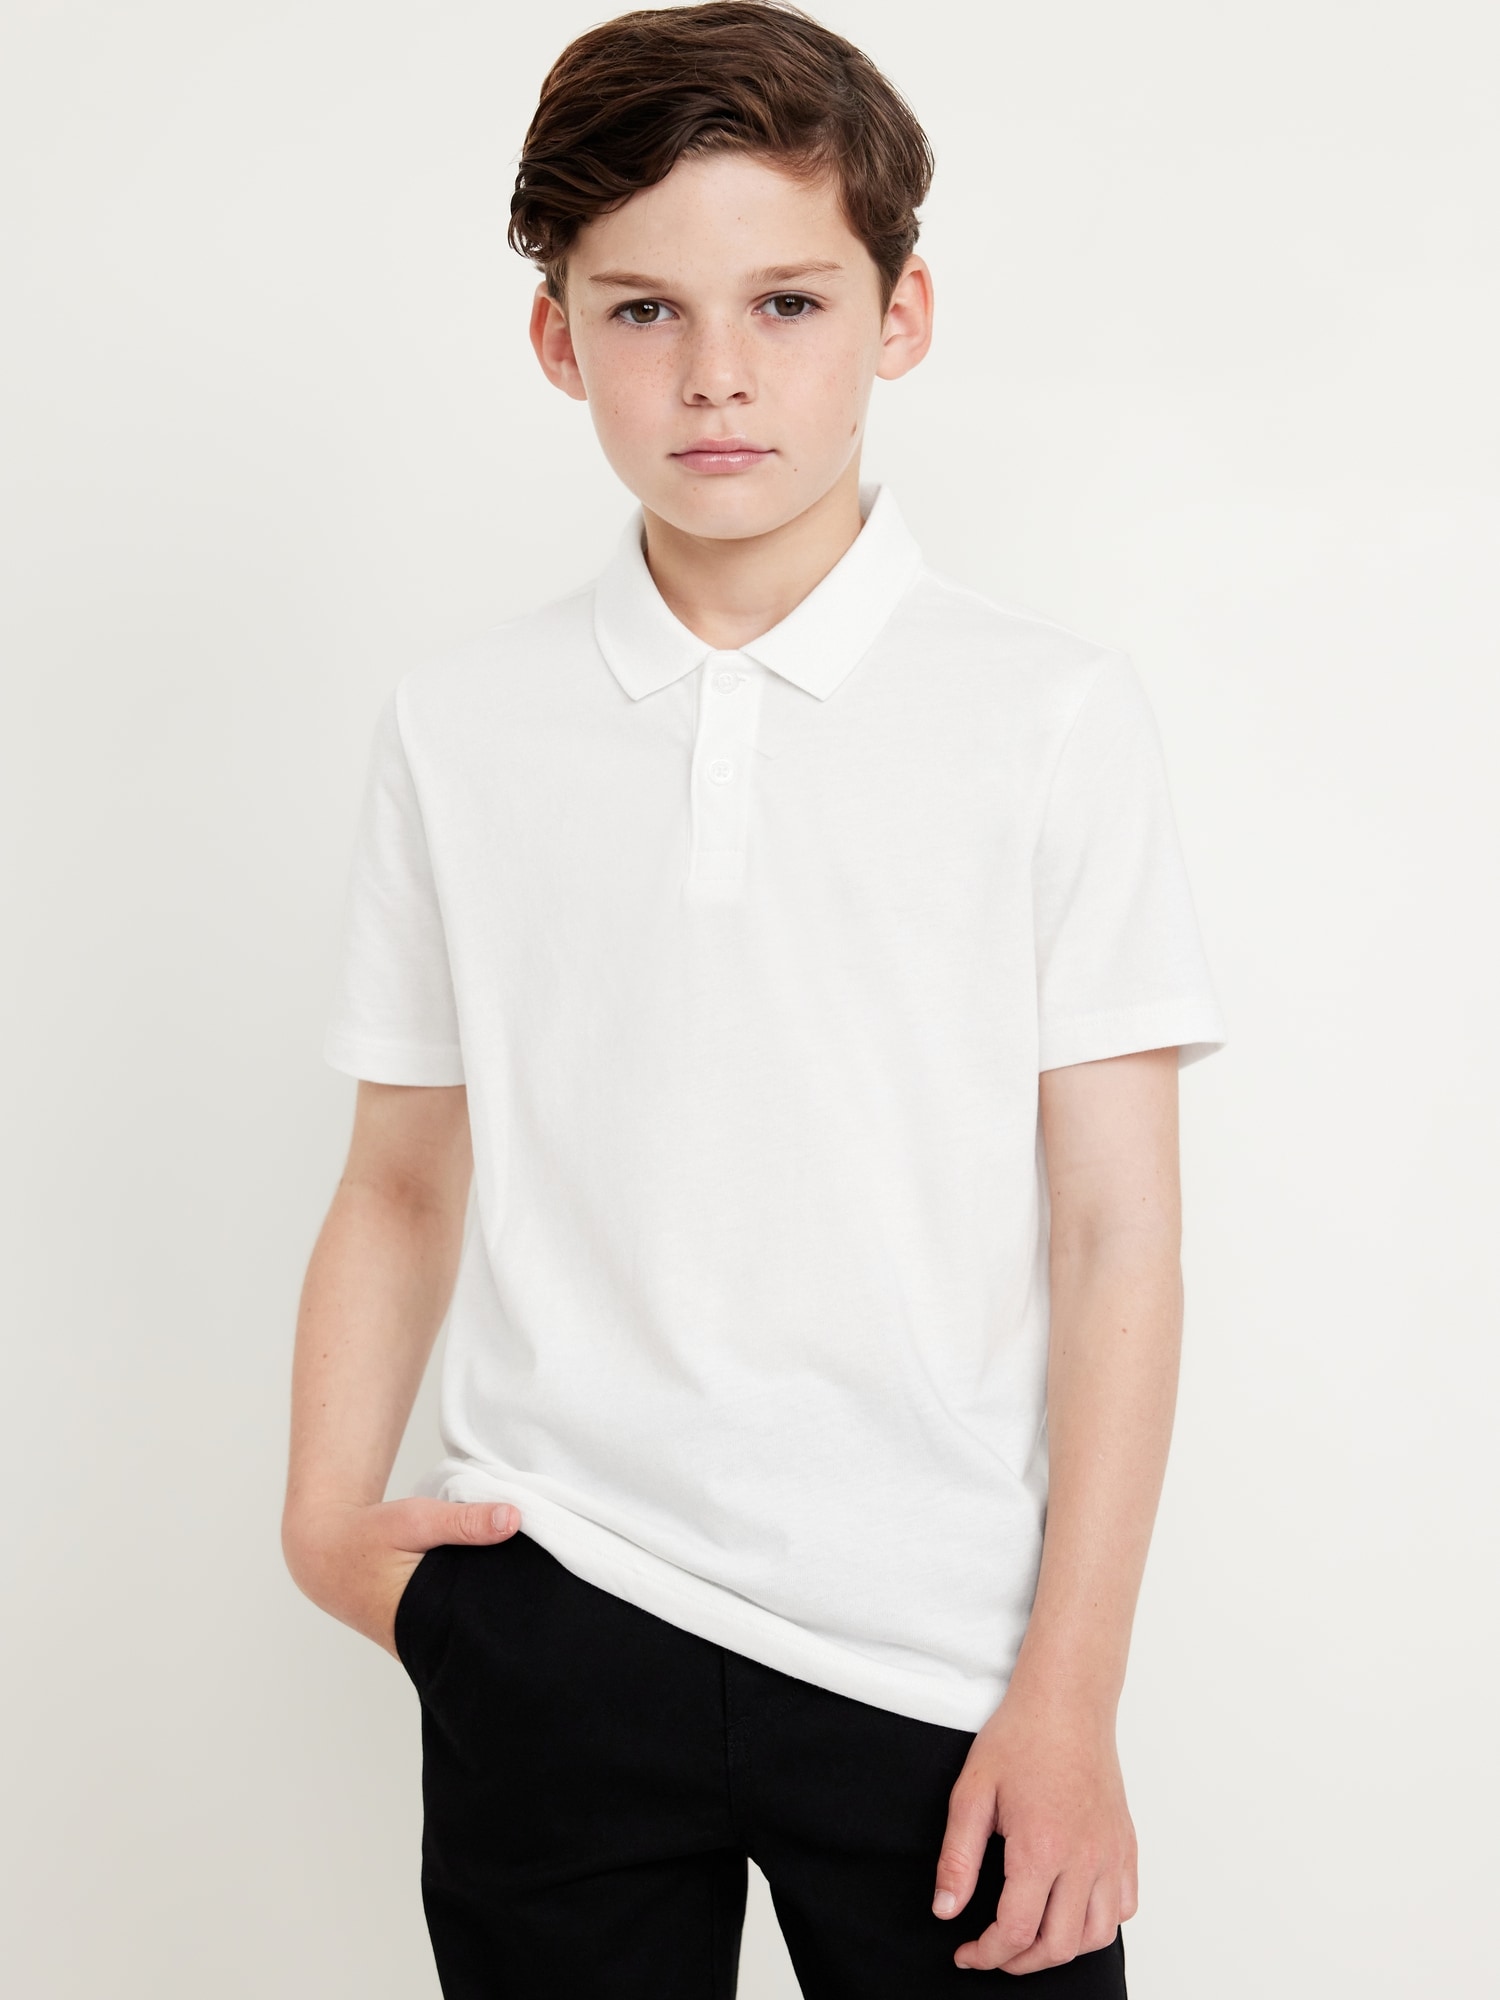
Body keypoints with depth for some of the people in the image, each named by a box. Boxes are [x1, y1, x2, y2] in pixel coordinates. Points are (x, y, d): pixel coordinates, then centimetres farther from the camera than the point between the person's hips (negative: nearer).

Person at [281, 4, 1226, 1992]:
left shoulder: (1054, 720, -3)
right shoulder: (457, 729, 4)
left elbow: (1114, 1232, -4)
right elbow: (404, 1182, 9)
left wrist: (1068, 1693, -6)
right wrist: (329, 1517, -4)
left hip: (939, 1652, -1)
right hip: (545, 1625, 2)